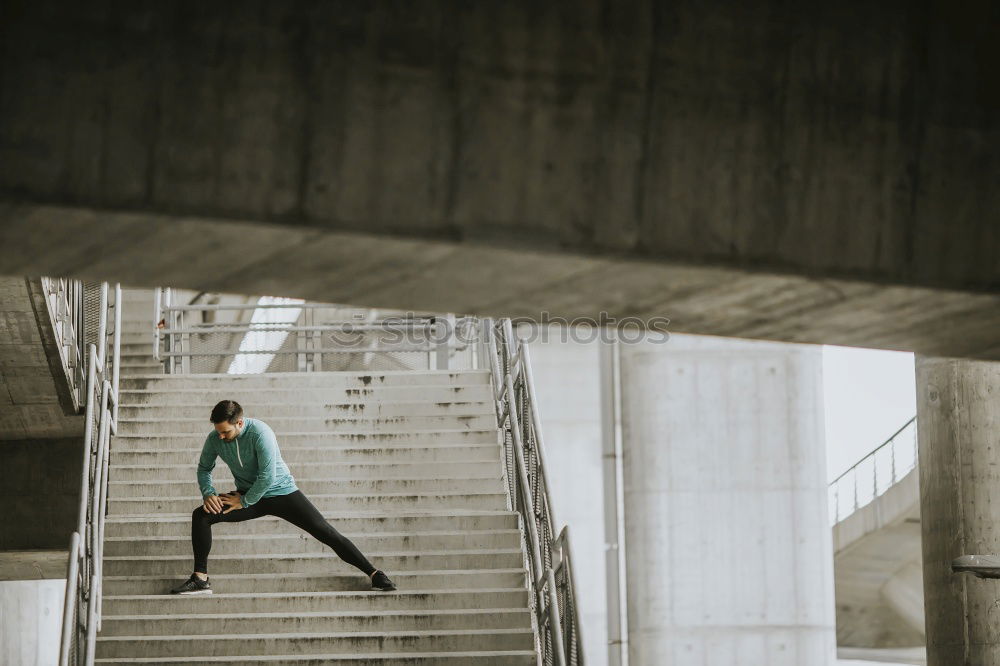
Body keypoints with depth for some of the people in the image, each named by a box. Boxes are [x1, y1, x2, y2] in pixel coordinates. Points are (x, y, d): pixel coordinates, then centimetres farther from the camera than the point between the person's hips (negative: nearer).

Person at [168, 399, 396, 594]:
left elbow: (268, 476, -28)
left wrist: (244, 502, -20)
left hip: (281, 492, -4)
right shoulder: (214, 439, -11)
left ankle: (374, 573, -7)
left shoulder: (260, 433, -28)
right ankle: (200, 579, -8)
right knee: (201, 515, -15)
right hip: (248, 496, 4)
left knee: (325, 532, -12)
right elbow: (204, 468, 7)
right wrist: (208, 493, -12)